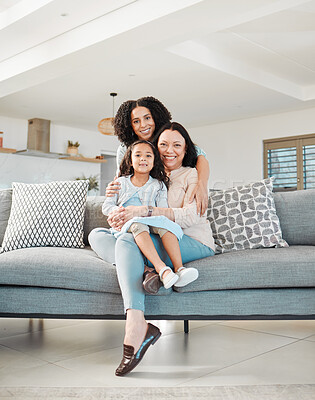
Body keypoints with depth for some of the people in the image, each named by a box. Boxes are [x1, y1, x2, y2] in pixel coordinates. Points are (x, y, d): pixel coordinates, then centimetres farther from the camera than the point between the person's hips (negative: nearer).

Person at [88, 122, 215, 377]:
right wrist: (117, 215, -7)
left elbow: (191, 216, -12)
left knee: (128, 240, -32)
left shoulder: (192, 175, 4)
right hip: (157, 241, 7)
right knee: (97, 235, -9)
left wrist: (144, 211, -23)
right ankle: (147, 272, -34)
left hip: (195, 243, -6)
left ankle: (136, 329, -43)